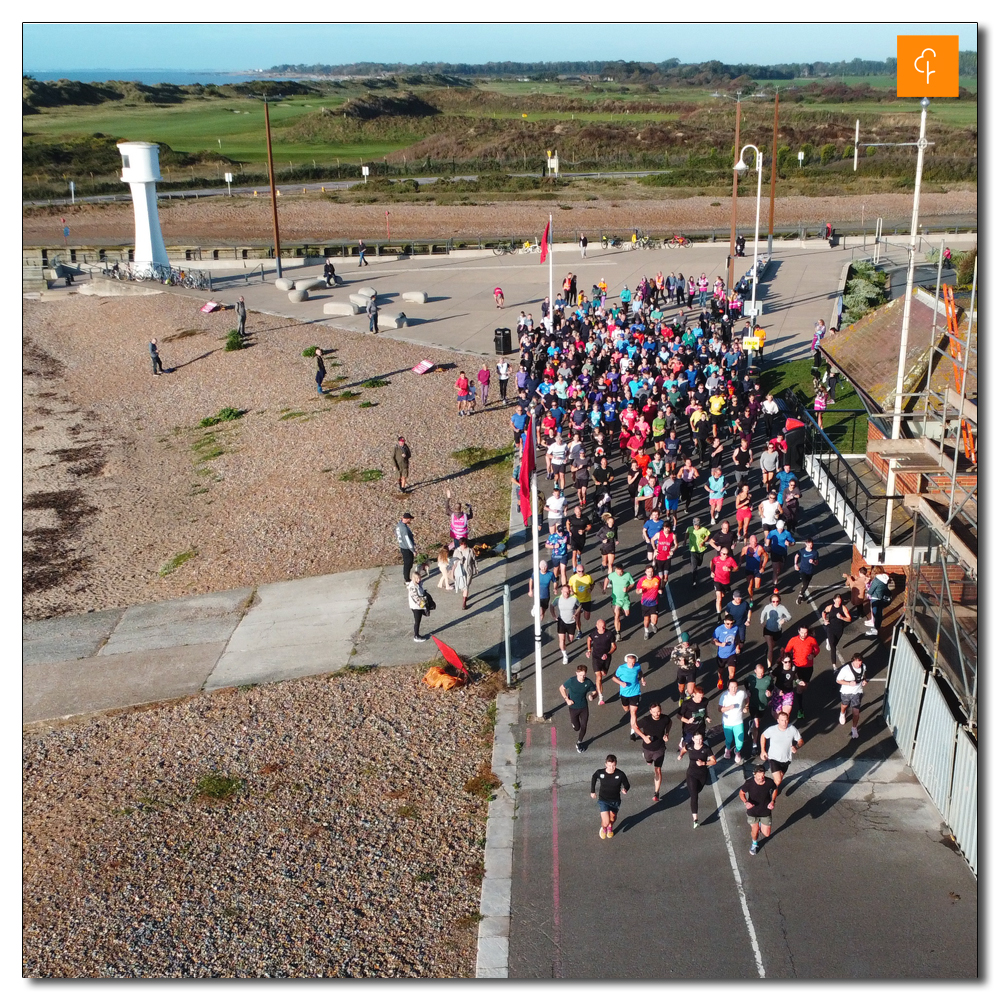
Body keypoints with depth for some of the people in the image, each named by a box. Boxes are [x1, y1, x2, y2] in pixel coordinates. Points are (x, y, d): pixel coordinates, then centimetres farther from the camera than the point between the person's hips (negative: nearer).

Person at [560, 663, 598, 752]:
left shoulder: (588, 682, -15)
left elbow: (595, 692, -1)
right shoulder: (571, 681, -20)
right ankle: (573, 722, 45)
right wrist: (567, 699, -13)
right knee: (576, 728, 9)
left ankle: (579, 743, 32)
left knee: (583, 727, 5)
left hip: (584, 708, 1)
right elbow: (561, 688, -4)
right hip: (573, 708, -1)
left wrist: (592, 696, -25)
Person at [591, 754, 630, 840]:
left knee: (612, 818, 26)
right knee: (606, 822, -14)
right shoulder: (600, 773, -18)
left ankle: (610, 827, 64)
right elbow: (593, 778, 5)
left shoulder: (620, 774, -21)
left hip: (615, 801, 2)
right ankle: (603, 828, 25)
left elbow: (627, 785, -7)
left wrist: (625, 789, -31)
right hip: (603, 800, -2)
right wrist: (592, 791, 11)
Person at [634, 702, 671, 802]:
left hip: (659, 749, -1)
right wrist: (644, 736, -21)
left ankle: (656, 793, 3)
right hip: (647, 748, 1)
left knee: (658, 770, -8)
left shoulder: (665, 719, -21)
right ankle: (650, 760, 68)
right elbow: (635, 727, -10)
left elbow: (669, 723, 5)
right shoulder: (646, 720, -28)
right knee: (649, 762, 28)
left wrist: (667, 733, -9)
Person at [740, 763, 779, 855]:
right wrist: (746, 802, -29)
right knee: (755, 830, 8)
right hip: (753, 811, -1)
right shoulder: (749, 783, -27)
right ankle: (754, 843, 45)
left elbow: (775, 789, 1)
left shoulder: (770, 782, -23)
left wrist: (772, 801, -13)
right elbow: (741, 793, -10)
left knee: (766, 834, 8)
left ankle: (760, 825, 45)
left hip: (766, 811, 1)